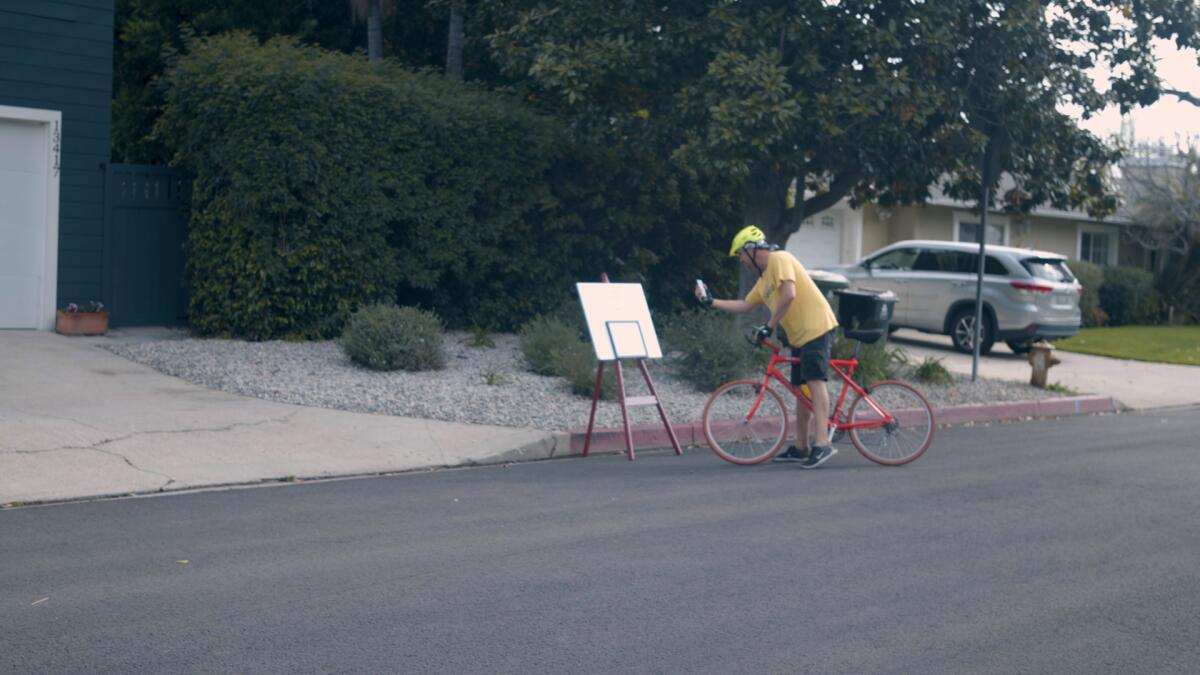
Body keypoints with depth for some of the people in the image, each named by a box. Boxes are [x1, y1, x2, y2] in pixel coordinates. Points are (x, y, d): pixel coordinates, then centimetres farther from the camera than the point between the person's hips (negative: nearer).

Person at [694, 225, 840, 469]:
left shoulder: (779, 259, -11)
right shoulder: (764, 280, 19)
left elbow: (789, 295, -23)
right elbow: (744, 305, 25)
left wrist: (769, 326, -17)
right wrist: (710, 302, 23)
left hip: (816, 327, -10)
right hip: (799, 335, 10)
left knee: (815, 381, -19)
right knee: (801, 389, 11)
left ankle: (822, 443, -24)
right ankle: (801, 448, 16)